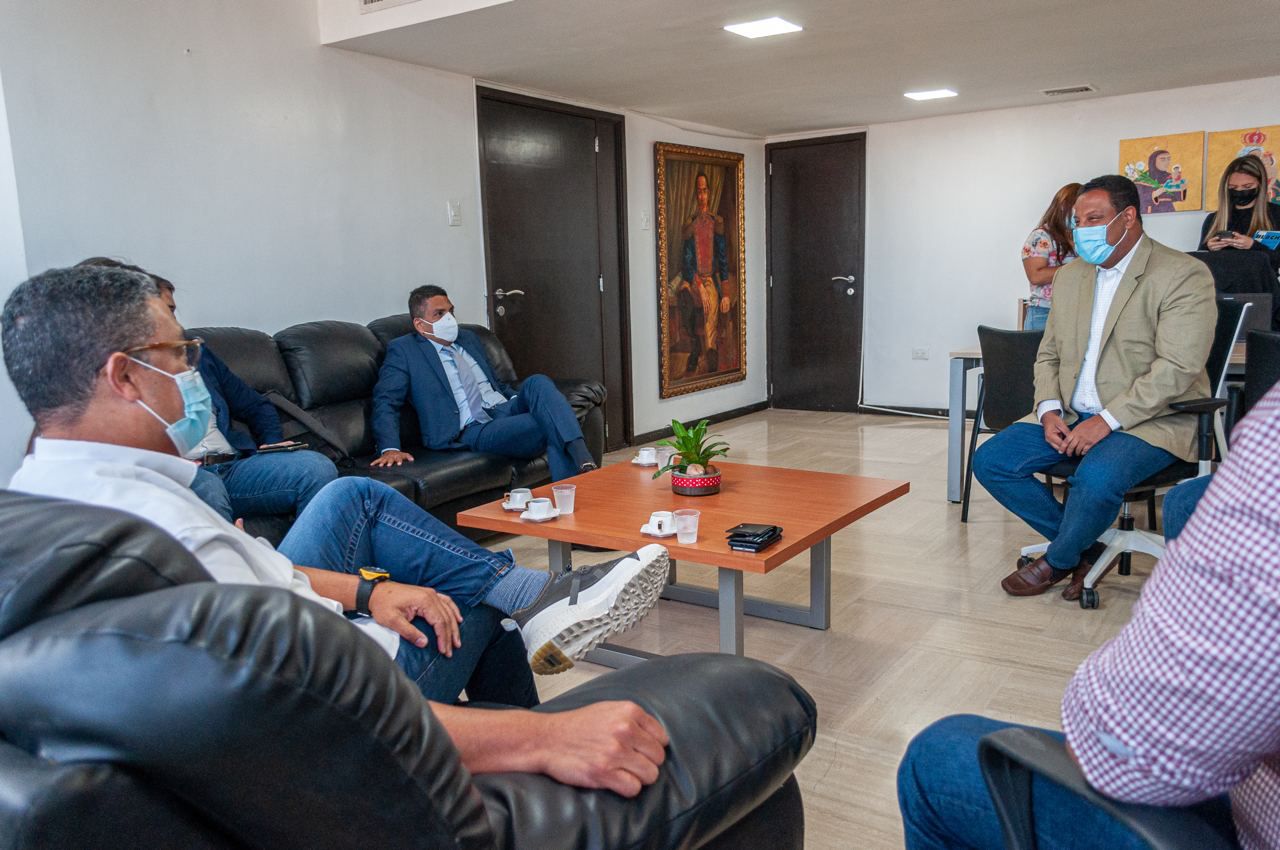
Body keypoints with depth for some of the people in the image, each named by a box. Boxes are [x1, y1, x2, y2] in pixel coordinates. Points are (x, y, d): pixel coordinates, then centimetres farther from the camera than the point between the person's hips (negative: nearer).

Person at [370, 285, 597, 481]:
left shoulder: (469, 339, 26)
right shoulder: (403, 350, 7)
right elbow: (386, 401, -1)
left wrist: (524, 402, 12)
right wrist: (390, 448, -18)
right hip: (473, 431, -6)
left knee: (537, 382, -28)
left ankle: (583, 462, -41)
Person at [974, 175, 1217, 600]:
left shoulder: (1184, 276, -9)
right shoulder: (1070, 276, 13)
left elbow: (1177, 368, -18)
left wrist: (1106, 420, -23)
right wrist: (1048, 410, -4)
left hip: (1150, 420, -6)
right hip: (1070, 417, 7)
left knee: (1096, 477, -36)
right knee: (990, 462, -10)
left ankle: (1057, 562, -2)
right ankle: (1085, 547, 5)